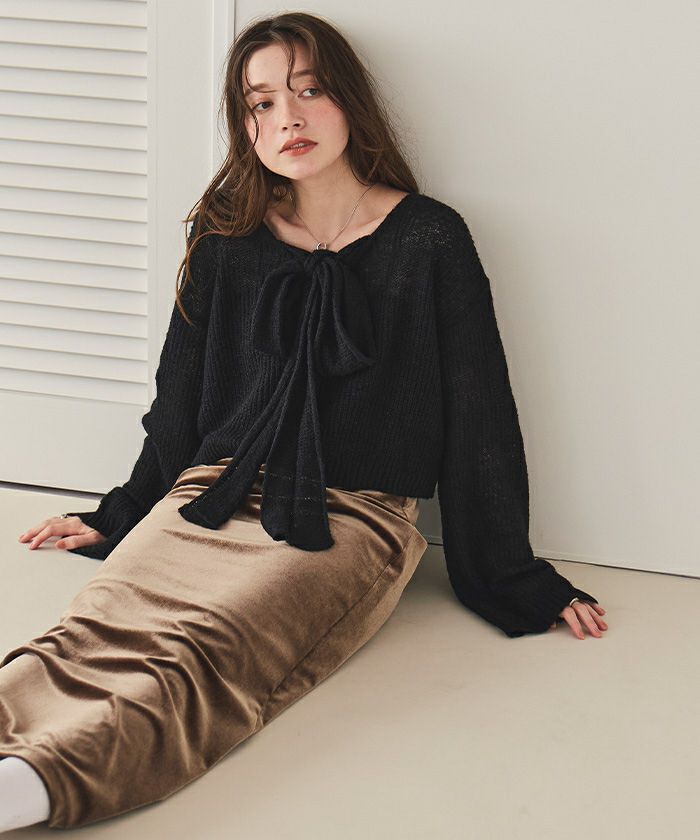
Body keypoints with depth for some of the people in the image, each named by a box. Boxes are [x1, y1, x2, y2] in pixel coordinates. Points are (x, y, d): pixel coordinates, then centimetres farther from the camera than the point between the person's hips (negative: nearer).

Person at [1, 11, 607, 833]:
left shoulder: (429, 241, 3)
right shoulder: (229, 239, 14)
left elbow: (478, 418, 6)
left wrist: (515, 582, 7)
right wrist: (120, 515, 30)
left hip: (349, 518, -4)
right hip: (212, 492, 4)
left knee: (198, 652, -34)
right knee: (92, 626, -29)